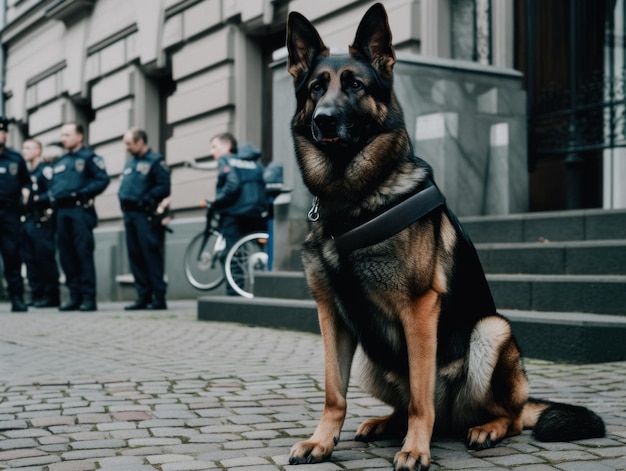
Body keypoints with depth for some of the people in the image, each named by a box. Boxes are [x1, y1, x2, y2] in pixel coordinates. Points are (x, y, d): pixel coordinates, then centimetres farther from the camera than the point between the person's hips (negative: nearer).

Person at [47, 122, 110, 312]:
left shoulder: (89, 157, 1)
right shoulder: (59, 162, 22)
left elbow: (103, 180, -9)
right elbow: (51, 185, 26)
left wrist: (82, 193, -15)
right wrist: (52, 196, 6)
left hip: (80, 210, -7)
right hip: (61, 212, 7)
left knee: (84, 254, -9)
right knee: (66, 255, 5)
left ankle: (89, 297, -7)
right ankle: (75, 296, 11)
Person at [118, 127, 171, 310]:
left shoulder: (155, 161, -3)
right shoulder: (129, 163, 22)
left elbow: (164, 187, -12)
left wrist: (145, 199, -17)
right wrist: (123, 199, 6)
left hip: (146, 215, -8)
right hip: (130, 214, 8)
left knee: (151, 254, -9)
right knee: (135, 256, 6)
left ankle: (159, 297, -6)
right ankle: (143, 297, 11)